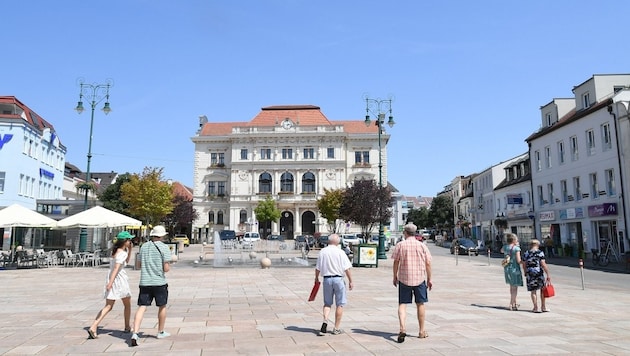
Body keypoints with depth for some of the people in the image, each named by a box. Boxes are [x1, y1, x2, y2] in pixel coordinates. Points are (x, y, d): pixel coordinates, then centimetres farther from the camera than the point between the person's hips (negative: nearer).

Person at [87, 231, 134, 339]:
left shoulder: (116, 250, 13)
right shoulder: (122, 253, -15)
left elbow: (126, 261, 27)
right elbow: (116, 268, -25)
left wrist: (129, 249, 17)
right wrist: (111, 282, -32)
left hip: (111, 280, 8)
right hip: (119, 279, -8)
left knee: (108, 307, 5)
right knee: (127, 305, 13)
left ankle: (93, 327, -10)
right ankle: (127, 327, 26)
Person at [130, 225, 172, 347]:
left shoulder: (143, 246, 8)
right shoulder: (164, 247, -9)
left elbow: (140, 265, 16)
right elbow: (166, 268, -12)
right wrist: (168, 266, 9)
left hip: (144, 282, 4)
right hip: (159, 282, -3)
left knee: (141, 307, 2)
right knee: (162, 307, 14)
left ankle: (135, 333, -12)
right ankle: (161, 332, 26)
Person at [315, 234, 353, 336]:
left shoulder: (322, 252, 1)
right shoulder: (340, 252, -7)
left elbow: (317, 268, 6)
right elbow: (347, 269, -8)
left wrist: (316, 278, 22)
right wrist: (350, 281, 0)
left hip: (327, 279, 3)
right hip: (338, 279, -3)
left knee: (327, 303, 16)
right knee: (340, 304, 7)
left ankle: (325, 320, -7)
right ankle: (336, 328, 11)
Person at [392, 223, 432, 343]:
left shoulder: (400, 245, -4)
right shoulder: (422, 245, 0)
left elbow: (396, 262, -2)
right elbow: (428, 264, 2)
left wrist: (395, 277, 9)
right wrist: (429, 279, 11)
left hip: (404, 279, -1)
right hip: (420, 279, 2)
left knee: (402, 304, 3)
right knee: (420, 304, 14)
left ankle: (402, 328, -17)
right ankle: (422, 331, 22)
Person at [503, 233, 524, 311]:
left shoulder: (505, 247, 2)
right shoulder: (516, 248, -15)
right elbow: (518, 261, -19)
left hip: (507, 269, 6)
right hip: (515, 269, -6)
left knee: (512, 286, 21)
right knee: (515, 287, 3)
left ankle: (514, 303, 32)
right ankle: (511, 304, 4)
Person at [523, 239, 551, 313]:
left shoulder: (526, 253, 4)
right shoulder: (540, 253, -5)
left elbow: (524, 265, 8)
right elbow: (543, 264, -12)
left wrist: (526, 274, 23)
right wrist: (548, 275, -9)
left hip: (529, 273, 2)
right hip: (539, 273, -2)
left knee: (533, 291, 8)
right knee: (542, 289, 16)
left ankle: (536, 308, 6)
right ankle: (543, 307, 20)